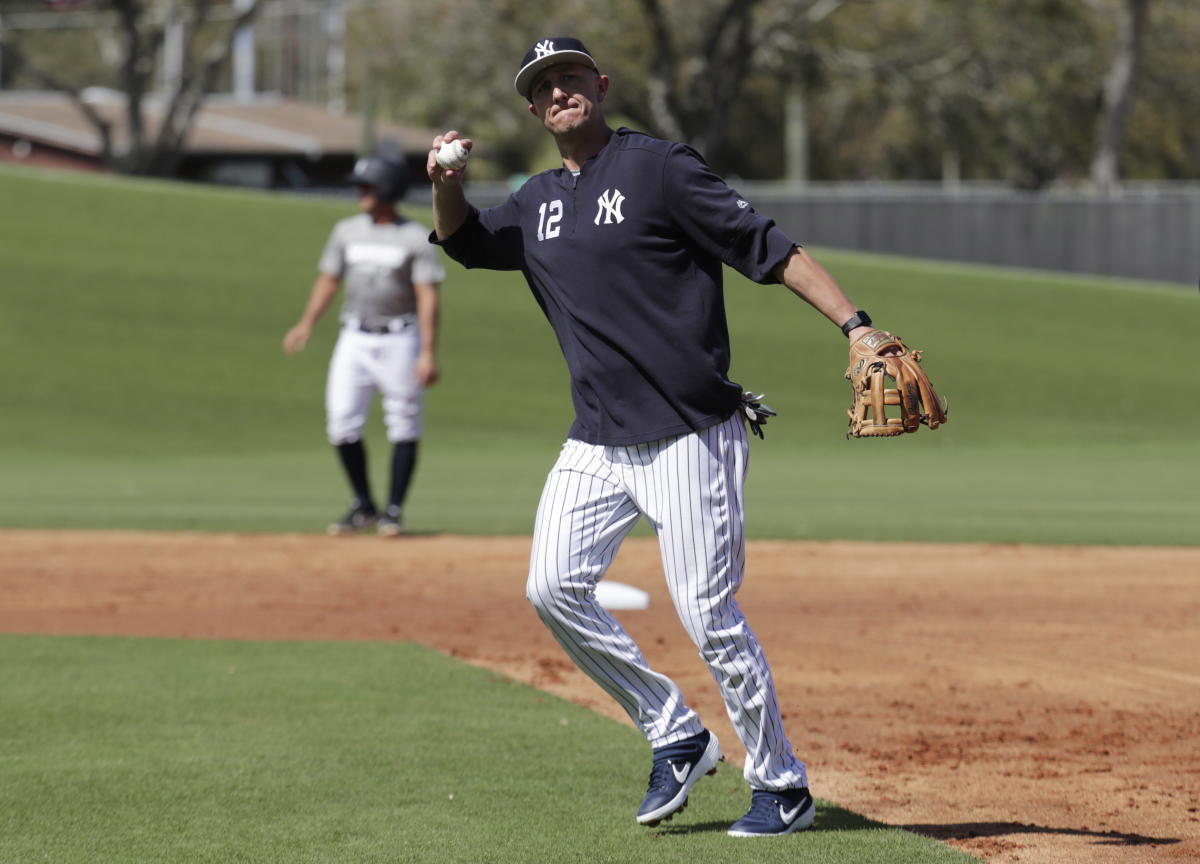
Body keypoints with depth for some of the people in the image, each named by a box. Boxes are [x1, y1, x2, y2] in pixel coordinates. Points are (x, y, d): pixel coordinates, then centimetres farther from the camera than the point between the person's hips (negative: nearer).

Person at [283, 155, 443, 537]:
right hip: (355, 338, 4)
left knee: (403, 426, 0)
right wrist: (306, 324, -1)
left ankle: (393, 511, 8)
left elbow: (427, 297, -11)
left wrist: (428, 354, -18)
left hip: (400, 339, -4)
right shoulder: (347, 231, 9)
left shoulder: (416, 239, -6)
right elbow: (328, 280, 14)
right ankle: (363, 507, 12)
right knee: (342, 423, -1)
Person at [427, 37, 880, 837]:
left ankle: (784, 786, 7)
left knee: (709, 615, -8)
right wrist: (446, 184, 2)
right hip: (598, 442, 7)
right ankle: (676, 738, 10)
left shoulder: (658, 168, -8)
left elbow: (768, 247, -12)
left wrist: (856, 324, -22)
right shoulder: (538, 202, 14)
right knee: (554, 587, -6)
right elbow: (466, 240, 26)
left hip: (690, 437, -7)